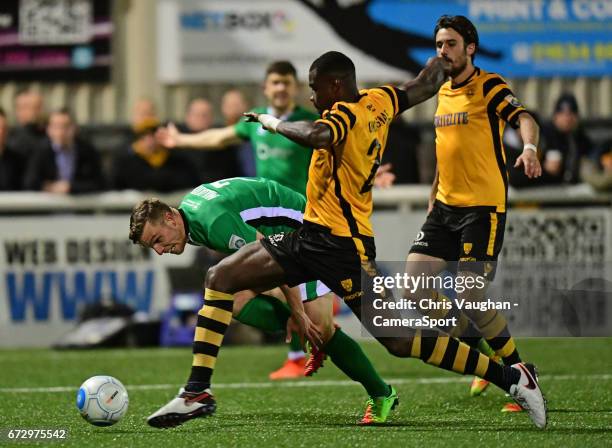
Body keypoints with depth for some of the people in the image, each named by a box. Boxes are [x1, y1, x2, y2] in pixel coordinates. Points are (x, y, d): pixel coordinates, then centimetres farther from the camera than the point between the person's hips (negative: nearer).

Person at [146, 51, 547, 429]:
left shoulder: (347, 113, -17)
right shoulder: (379, 103, 7)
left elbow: (318, 136, -40)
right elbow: (426, 85, 23)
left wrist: (273, 122, -22)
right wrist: (444, 62, 44)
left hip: (341, 246, -10)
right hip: (313, 235, 10)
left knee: (399, 341, -10)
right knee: (221, 277, 5)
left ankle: (511, 378, -2)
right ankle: (198, 392, 6)